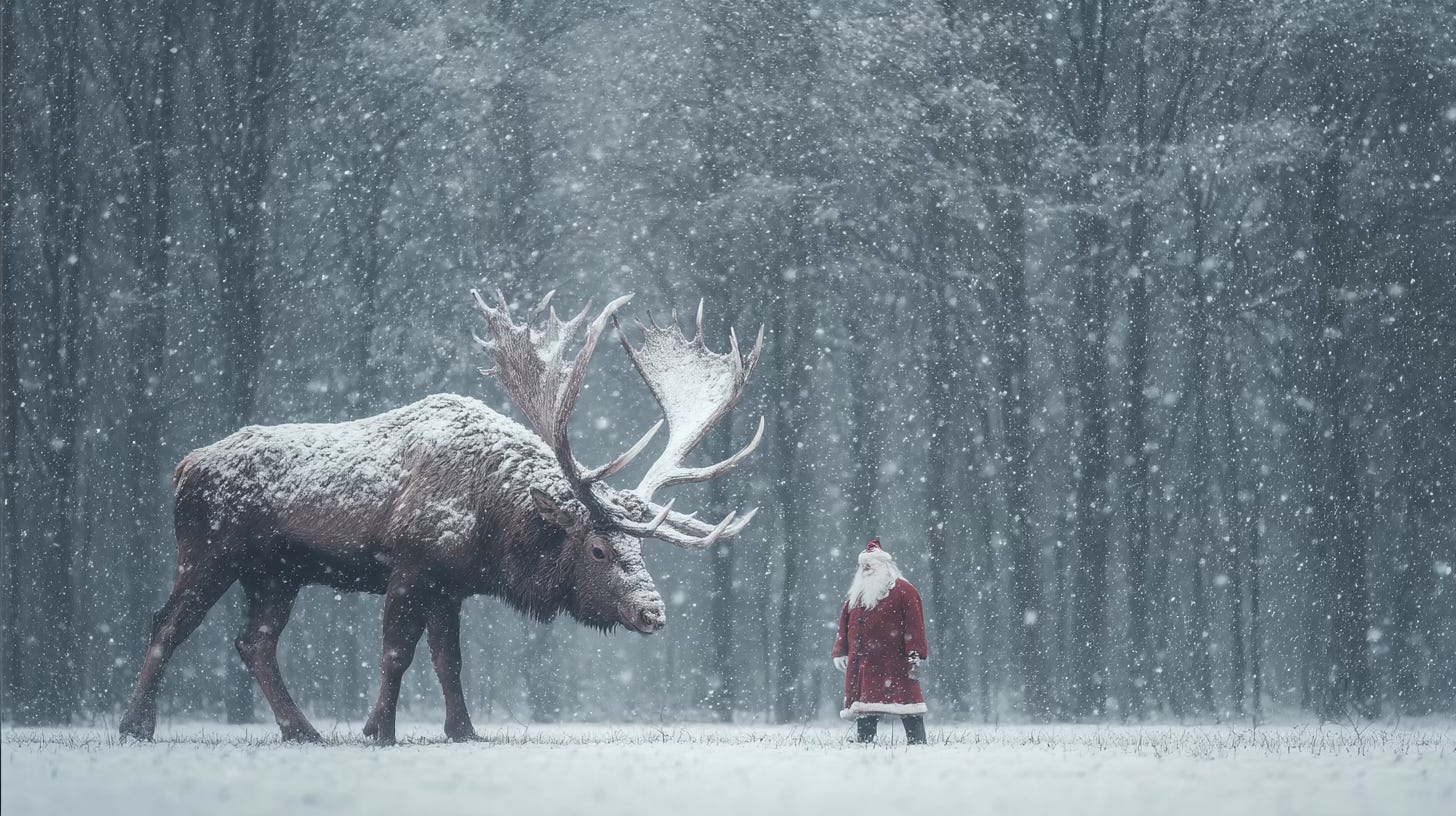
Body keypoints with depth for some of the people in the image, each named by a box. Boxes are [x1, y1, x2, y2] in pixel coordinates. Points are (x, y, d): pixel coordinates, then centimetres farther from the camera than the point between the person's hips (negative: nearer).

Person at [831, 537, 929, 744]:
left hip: (896, 664, -6)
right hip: (863, 664, 6)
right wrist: (841, 651, 14)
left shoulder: (902, 591, -2)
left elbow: (914, 624, -9)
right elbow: (845, 625, 23)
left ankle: (917, 744, -9)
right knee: (864, 715, 5)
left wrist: (916, 655, -17)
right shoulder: (857, 594, 19)